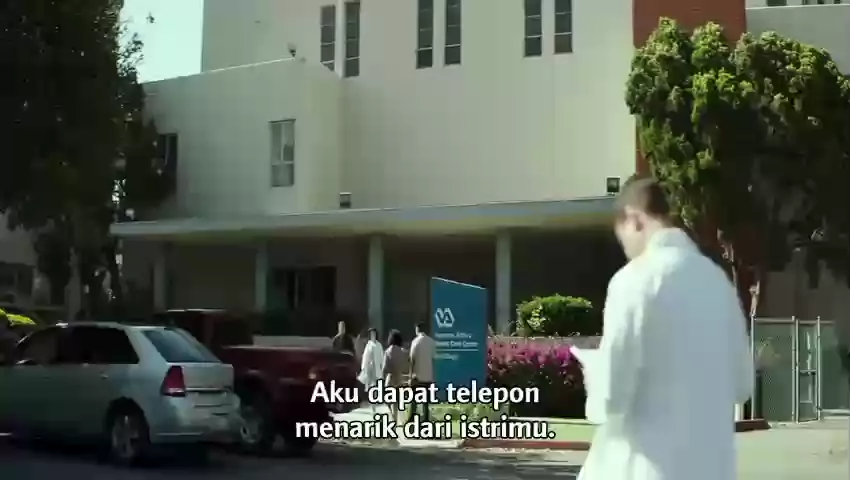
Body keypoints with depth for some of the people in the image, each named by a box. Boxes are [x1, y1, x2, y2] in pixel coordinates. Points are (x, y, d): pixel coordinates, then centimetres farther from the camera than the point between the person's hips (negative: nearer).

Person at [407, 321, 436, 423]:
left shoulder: (416, 341, -10)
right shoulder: (432, 341, 4)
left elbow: (412, 359, -10)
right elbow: (432, 358, 8)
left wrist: (411, 375, -5)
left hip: (418, 375, -4)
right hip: (428, 375, 4)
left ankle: (411, 420, -2)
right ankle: (426, 420, 7)